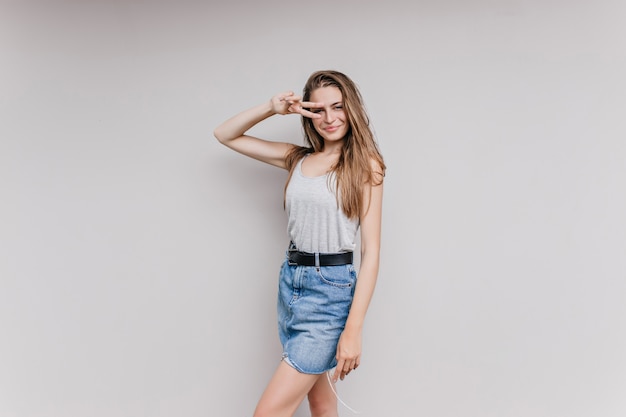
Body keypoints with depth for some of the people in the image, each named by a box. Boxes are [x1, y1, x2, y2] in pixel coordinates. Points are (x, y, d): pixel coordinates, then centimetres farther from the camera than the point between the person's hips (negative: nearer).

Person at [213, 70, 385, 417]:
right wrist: (272, 109, -1)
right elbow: (225, 135, 15)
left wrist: (353, 330, -17)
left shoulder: (363, 164, -6)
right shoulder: (298, 158, 9)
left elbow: (371, 252, -11)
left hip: (331, 290, -5)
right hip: (290, 283, 6)